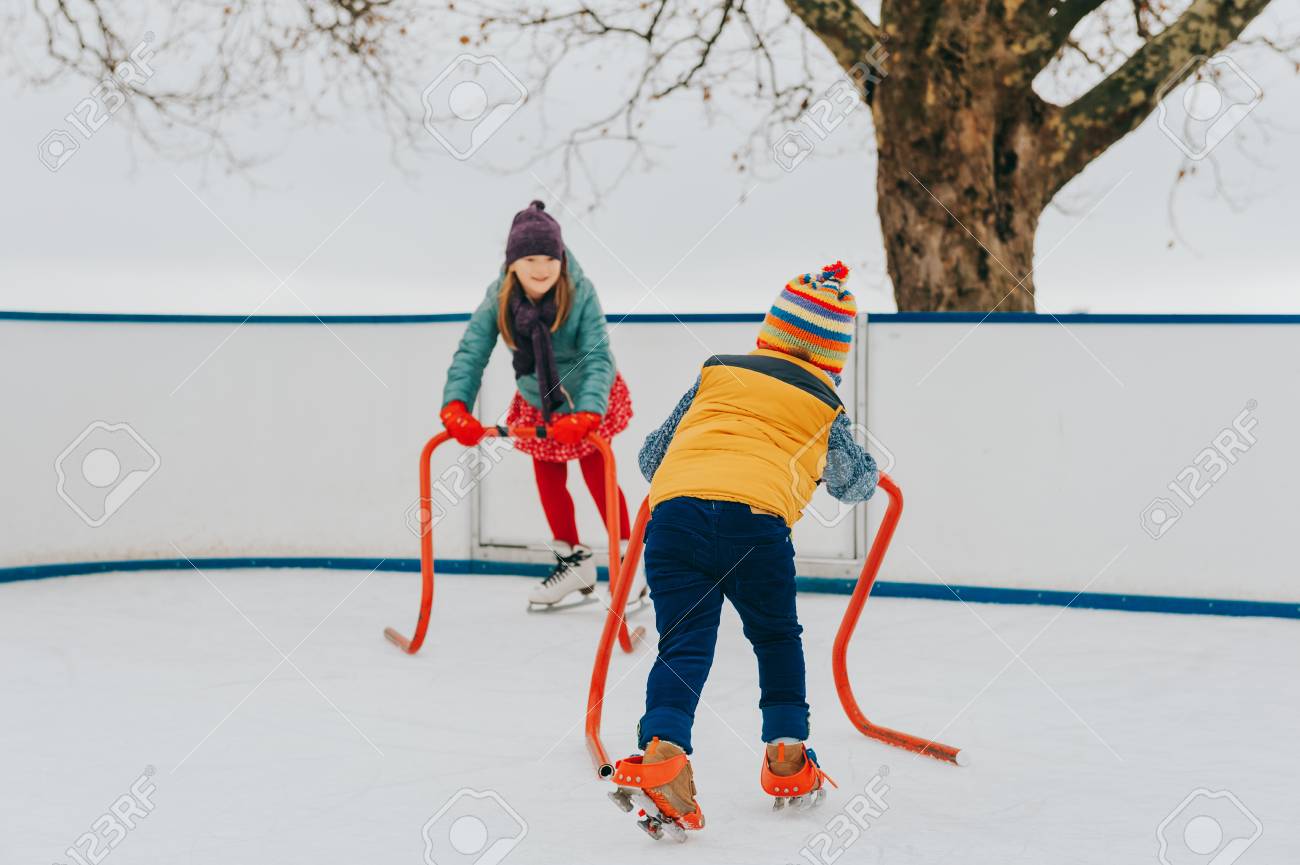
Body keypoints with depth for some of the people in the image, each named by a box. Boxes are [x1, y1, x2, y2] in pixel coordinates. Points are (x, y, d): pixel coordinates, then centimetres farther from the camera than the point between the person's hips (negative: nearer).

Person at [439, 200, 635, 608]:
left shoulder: (581, 294, -31)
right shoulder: (497, 299, -24)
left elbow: (599, 358, -36)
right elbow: (470, 353, -28)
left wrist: (586, 414, -51)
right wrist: (456, 406, -45)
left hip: (587, 401, -4)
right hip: (536, 404, 4)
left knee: (598, 476, -1)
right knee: (548, 481, 12)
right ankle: (573, 561, 31)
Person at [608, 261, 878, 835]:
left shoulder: (715, 374, 27)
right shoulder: (824, 407, 23)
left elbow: (652, 457, 32)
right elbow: (857, 482, 40)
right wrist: (866, 467, 63)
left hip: (673, 505, 2)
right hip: (755, 515, -1)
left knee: (683, 644, -1)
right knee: (777, 638, 20)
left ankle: (662, 746, -23)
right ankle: (787, 758, 21)